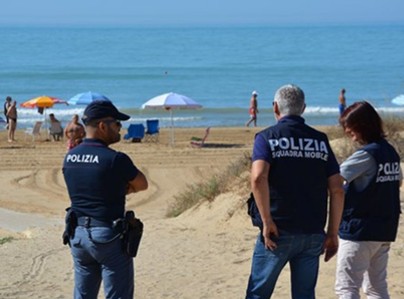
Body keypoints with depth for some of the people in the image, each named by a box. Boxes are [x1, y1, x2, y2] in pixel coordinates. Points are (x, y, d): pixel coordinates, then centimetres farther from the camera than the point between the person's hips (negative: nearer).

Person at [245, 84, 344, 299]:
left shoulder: (267, 137, -2)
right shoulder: (320, 140, 8)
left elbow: (258, 178, -20)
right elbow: (337, 189, 4)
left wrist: (267, 221, -15)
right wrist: (332, 233, 8)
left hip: (278, 232, -3)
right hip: (313, 234, 3)